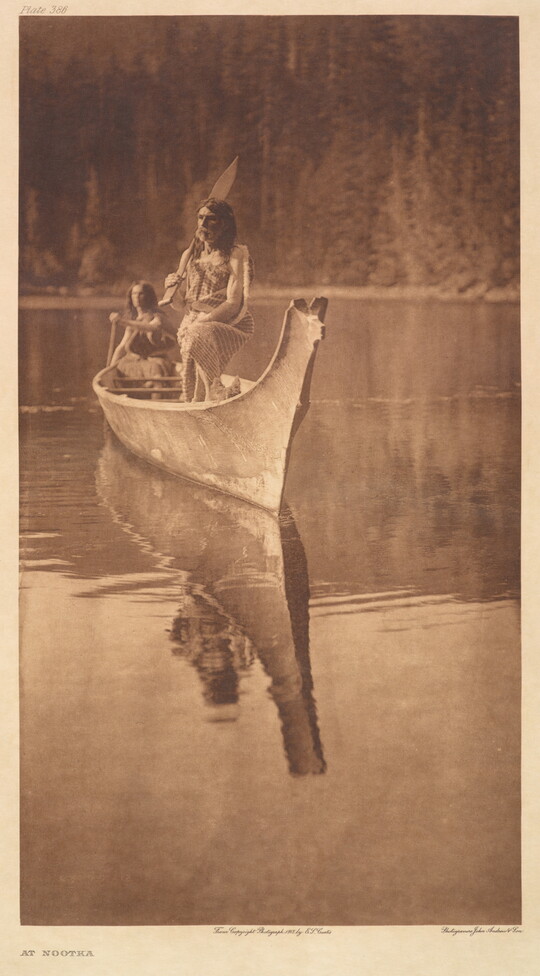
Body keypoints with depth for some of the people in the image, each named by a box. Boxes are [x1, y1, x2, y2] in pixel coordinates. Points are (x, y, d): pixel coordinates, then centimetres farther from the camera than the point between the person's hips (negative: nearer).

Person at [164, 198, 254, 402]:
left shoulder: (236, 255, -5)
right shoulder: (190, 255, 13)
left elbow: (233, 304, -14)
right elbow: (181, 304, 19)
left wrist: (200, 323, -21)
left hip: (230, 327, -6)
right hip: (194, 325, 6)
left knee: (199, 337, -34)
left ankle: (219, 395, -22)